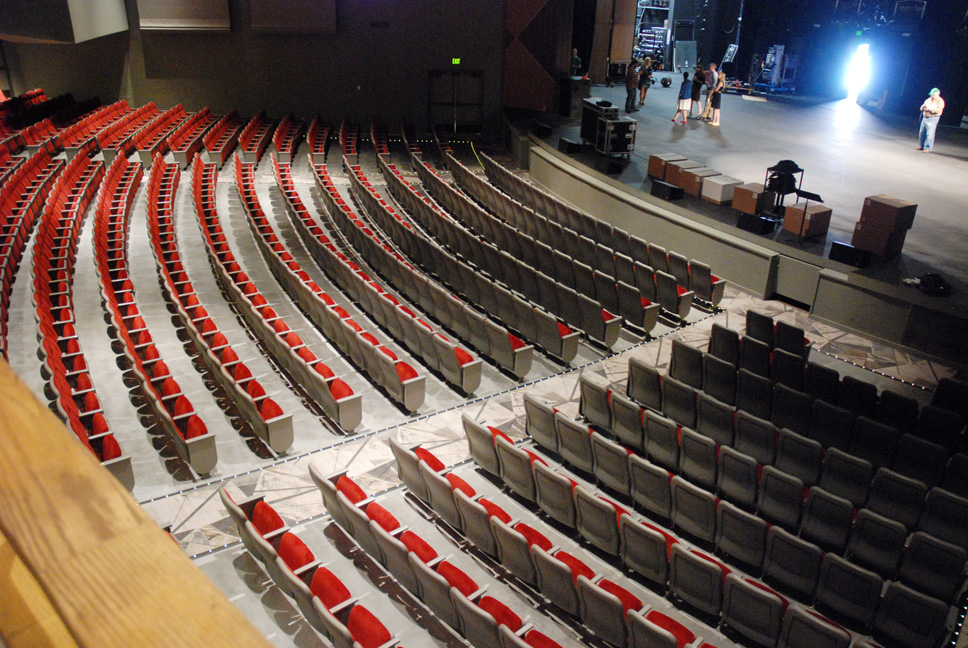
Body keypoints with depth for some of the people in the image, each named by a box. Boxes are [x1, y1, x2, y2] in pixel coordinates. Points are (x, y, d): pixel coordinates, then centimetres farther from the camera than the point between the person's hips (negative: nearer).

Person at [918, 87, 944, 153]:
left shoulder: (940, 101, -6)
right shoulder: (928, 100, 13)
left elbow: (938, 110, -18)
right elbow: (922, 107, 16)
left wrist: (930, 109, -25)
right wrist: (923, 107, -8)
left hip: (933, 119, -7)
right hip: (925, 118, 7)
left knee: (929, 134, -11)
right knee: (922, 133, 9)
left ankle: (928, 148, -8)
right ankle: (922, 146, 22)